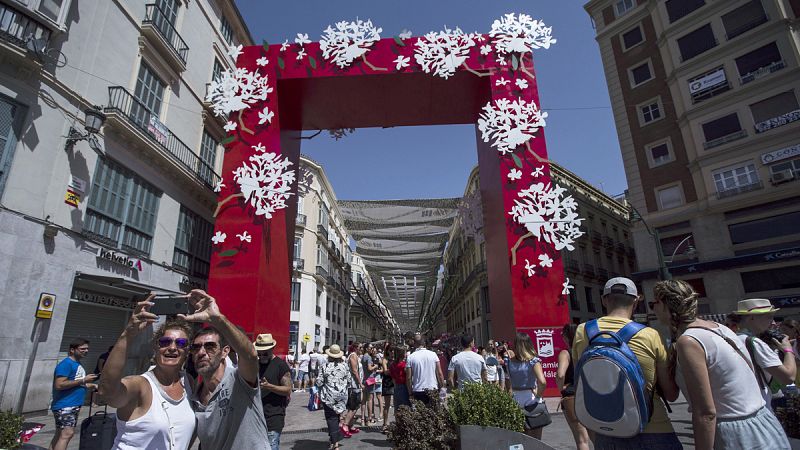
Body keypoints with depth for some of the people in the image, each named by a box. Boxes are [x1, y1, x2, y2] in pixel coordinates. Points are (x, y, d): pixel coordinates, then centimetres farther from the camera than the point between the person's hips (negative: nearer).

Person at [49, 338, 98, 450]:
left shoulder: (77, 364, 14)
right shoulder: (66, 363, -15)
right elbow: (59, 385, -23)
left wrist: (89, 385, 9)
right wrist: (83, 380, -21)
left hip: (73, 406, 10)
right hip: (65, 405, -10)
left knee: (60, 434, 15)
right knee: (67, 434, -14)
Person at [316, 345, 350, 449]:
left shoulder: (325, 366, -11)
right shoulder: (345, 365, -2)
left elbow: (319, 382, -9)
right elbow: (348, 381, 4)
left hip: (329, 396, -3)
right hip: (342, 395, 3)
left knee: (331, 418, 4)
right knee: (337, 416, 17)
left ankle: (334, 442, 5)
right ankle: (336, 439, 22)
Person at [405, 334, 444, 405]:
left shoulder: (410, 357, -5)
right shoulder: (433, 354, 0)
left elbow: (408, 378, -4)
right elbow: (439, 374, 0)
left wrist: (410, 392, 6)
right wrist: (442, 388, 10)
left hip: (418, 392, -1)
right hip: (433, 390, 2)